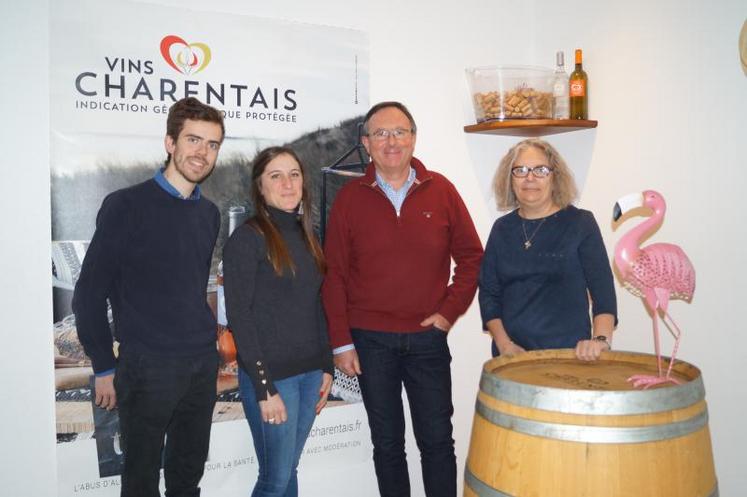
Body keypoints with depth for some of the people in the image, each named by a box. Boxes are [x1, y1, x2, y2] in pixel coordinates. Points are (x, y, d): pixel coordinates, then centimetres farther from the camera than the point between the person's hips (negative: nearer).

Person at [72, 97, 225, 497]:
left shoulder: (209, 214, 8)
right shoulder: (126, 205, -9)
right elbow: (89, 294, -7)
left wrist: (206, 339, 11)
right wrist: (104, 368, -7)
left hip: (203, 365, 5)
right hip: (146, 368, -5)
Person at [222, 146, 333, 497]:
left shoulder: (305, 235, 10)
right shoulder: (247, 238, -10)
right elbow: (239, 316, -13)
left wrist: (326, 366, 10)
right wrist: (264, 388, -16)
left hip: (310, 372, 6)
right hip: (271, 375, -6)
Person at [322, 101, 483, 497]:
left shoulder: (440, 190, 0)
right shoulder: (350, 197, -1)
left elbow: (471, 256, 5)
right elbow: (334, 274, -1)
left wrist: (450, 311, -4)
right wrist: (341, 342, -4)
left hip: (427, 336, 0)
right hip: (370, 340, 0)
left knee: (437, 440, 9)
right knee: (387, 443, 13)